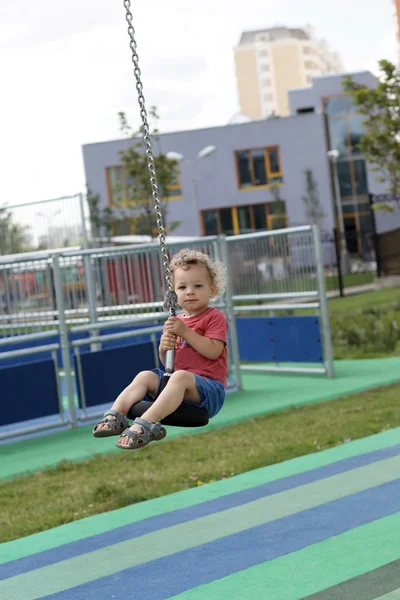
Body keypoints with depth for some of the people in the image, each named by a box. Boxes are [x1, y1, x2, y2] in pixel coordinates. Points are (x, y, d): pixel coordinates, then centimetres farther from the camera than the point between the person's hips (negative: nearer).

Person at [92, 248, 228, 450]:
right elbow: (167, 362, 21)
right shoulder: (176, 322, 21)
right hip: (175, 379, 7)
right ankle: (115, 415, -26)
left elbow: (213, 351, -16)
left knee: (180, 376, -36)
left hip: (209, 387, -7)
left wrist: (185, 331, -17)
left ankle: (145, 424, -50)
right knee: (145, 376, -10)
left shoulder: (215, 317, 1)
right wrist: (163, 348, -3)